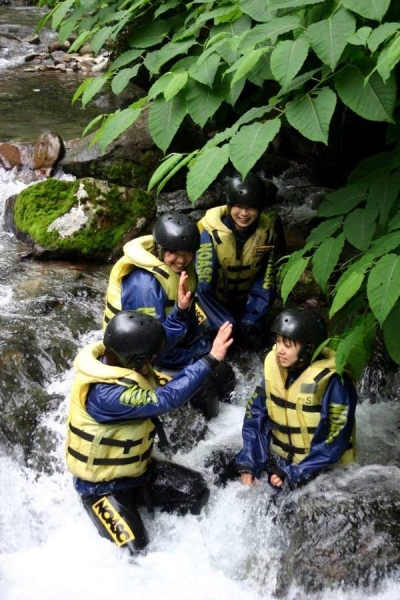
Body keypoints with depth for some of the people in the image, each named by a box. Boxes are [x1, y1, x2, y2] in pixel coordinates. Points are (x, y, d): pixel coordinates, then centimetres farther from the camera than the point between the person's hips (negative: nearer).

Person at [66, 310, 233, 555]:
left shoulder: (123, 363, -12)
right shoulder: (105, 393, -39)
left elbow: (161, 338, 8)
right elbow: (167, 399, -43)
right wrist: (211, 360, -42)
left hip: (137, 468, 9)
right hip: (101, 484, -8)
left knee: (196, 490, 4)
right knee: (132, 547, -19)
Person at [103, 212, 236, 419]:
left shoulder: (182, 269, -5)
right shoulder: (143, 283, -32)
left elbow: (190, 317, 7)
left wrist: (205, 349, -3)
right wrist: (198, 361, -26)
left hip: (172, 343, 8)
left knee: (223, 374, 5)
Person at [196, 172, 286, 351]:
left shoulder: (270, 227, -20)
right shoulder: (209, 230, -29)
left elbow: (268, 275, -10)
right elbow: (202, 283, -28)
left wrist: (252, 321, -15)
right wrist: (225, 326, -34)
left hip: (245, 301, 2)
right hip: (214, 301, -2)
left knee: (253, 340, -9)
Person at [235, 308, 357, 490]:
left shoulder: (332, 381, -20)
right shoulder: (274, 366, -4)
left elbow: (336, 439, -18)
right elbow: (255, 414, 1)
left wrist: (295, 474, -21)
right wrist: (248, 463, -9)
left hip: (319, 471, -5)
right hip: (277, 462, 5)